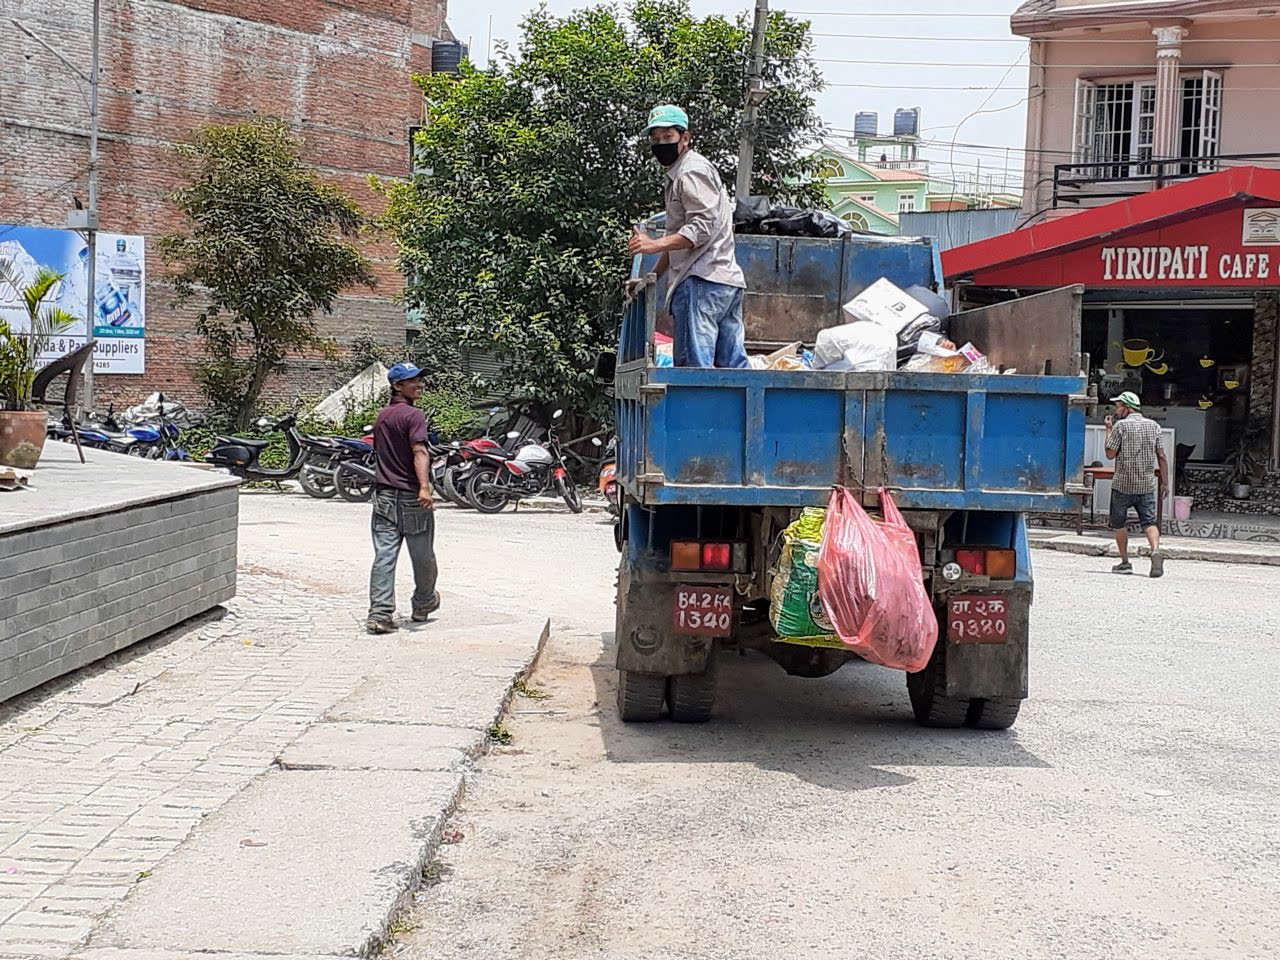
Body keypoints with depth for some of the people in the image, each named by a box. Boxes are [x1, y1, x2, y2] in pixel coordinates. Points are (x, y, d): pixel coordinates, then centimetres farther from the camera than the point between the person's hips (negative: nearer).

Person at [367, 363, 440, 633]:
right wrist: (424, 487, -35)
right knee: (423, 555, 12)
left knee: (384, 556, 0)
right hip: (411, 496, -7)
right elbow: (419, 451, -24)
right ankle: (423, 605, 28)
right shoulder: (413, 415, -10)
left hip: (384, 496, 7)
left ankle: (379, 614, -9)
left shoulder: (381, 416, 16)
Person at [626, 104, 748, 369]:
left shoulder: (693, 171, -4)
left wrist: (656, 245, -24)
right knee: (733, 365, 5)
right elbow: (678, 237, 32)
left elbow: (702, 227, -16)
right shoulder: (676, 176, 28)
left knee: (693, 366, -15)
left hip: (702, 280, -11)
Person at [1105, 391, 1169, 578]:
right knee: (1149, 521, 1)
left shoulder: (1121, 426, -7)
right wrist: (1164, 482, 11)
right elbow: (1161, 457, 7)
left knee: (1119, 523, 11)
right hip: (1147, 484, 3)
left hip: (1123, 484, -3)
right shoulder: (1153, 426, 7)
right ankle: (1156, 551, -25)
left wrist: (1109, 430, 2)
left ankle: (1125, 562, 12)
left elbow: (1110, 454, -8)